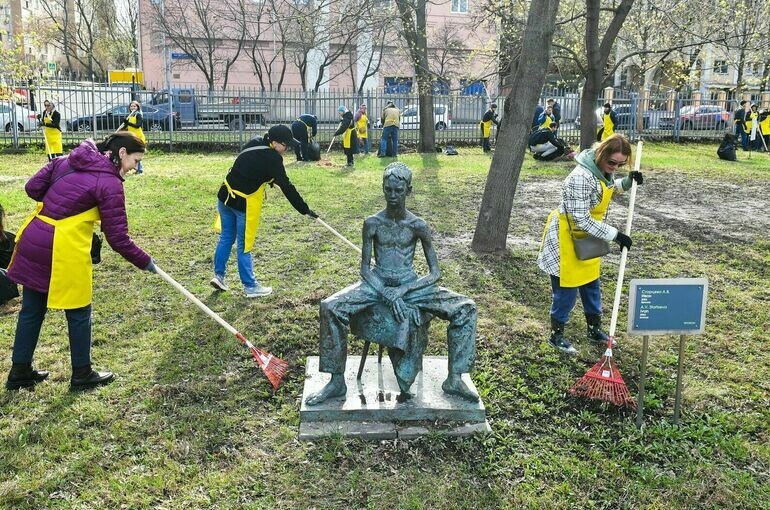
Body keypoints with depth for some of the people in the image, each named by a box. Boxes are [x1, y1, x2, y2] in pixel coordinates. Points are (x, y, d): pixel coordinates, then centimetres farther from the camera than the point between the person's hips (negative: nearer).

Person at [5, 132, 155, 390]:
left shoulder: (68, 160, 8)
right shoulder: (109, 183, -12)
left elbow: (33, 188, 10)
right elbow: (118, 238, -12)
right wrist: (145, 262, -1)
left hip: (32, 241, 7)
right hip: (65, 250, -7)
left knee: (31, 310, 19)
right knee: (79, 313, 11)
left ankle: (20, 372, 33)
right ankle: (82, 375, 25)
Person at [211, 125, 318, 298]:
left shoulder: (253, 144, 5)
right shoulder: (273, 159, -16)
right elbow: (287, 187, -15)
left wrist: (270, 179, 14)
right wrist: (304, 210, -11)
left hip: (225, 197, 7)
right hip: (245, 204, -7)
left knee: (226, 237, 20)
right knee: (244, 246, 3)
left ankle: (219, 275, 25)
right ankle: (250, 286, 15)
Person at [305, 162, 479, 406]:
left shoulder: (418, 226, -6)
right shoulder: (372, 223, -6)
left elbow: (435, 273, -5)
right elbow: (365, 268, -3)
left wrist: (402, 291, -20)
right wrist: (388, 296, -19)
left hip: (409, 284, 0)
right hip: (377, 284, 0)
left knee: (466, 308, -18)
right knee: (330, 308, -26)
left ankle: (454, 379, -5)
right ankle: (337, 382, -12)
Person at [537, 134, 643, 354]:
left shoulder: (604, 171, -4)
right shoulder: (581, 177, -32)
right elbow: (582, 220, -31)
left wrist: (627, 182, 0)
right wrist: (615, 235, -27)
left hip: (587, 235, 9)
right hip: (566, 236, -9)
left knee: (591, 283, 20)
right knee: (567, 288, 3)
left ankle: (594, 330, 37)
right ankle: (556, 335, 21)